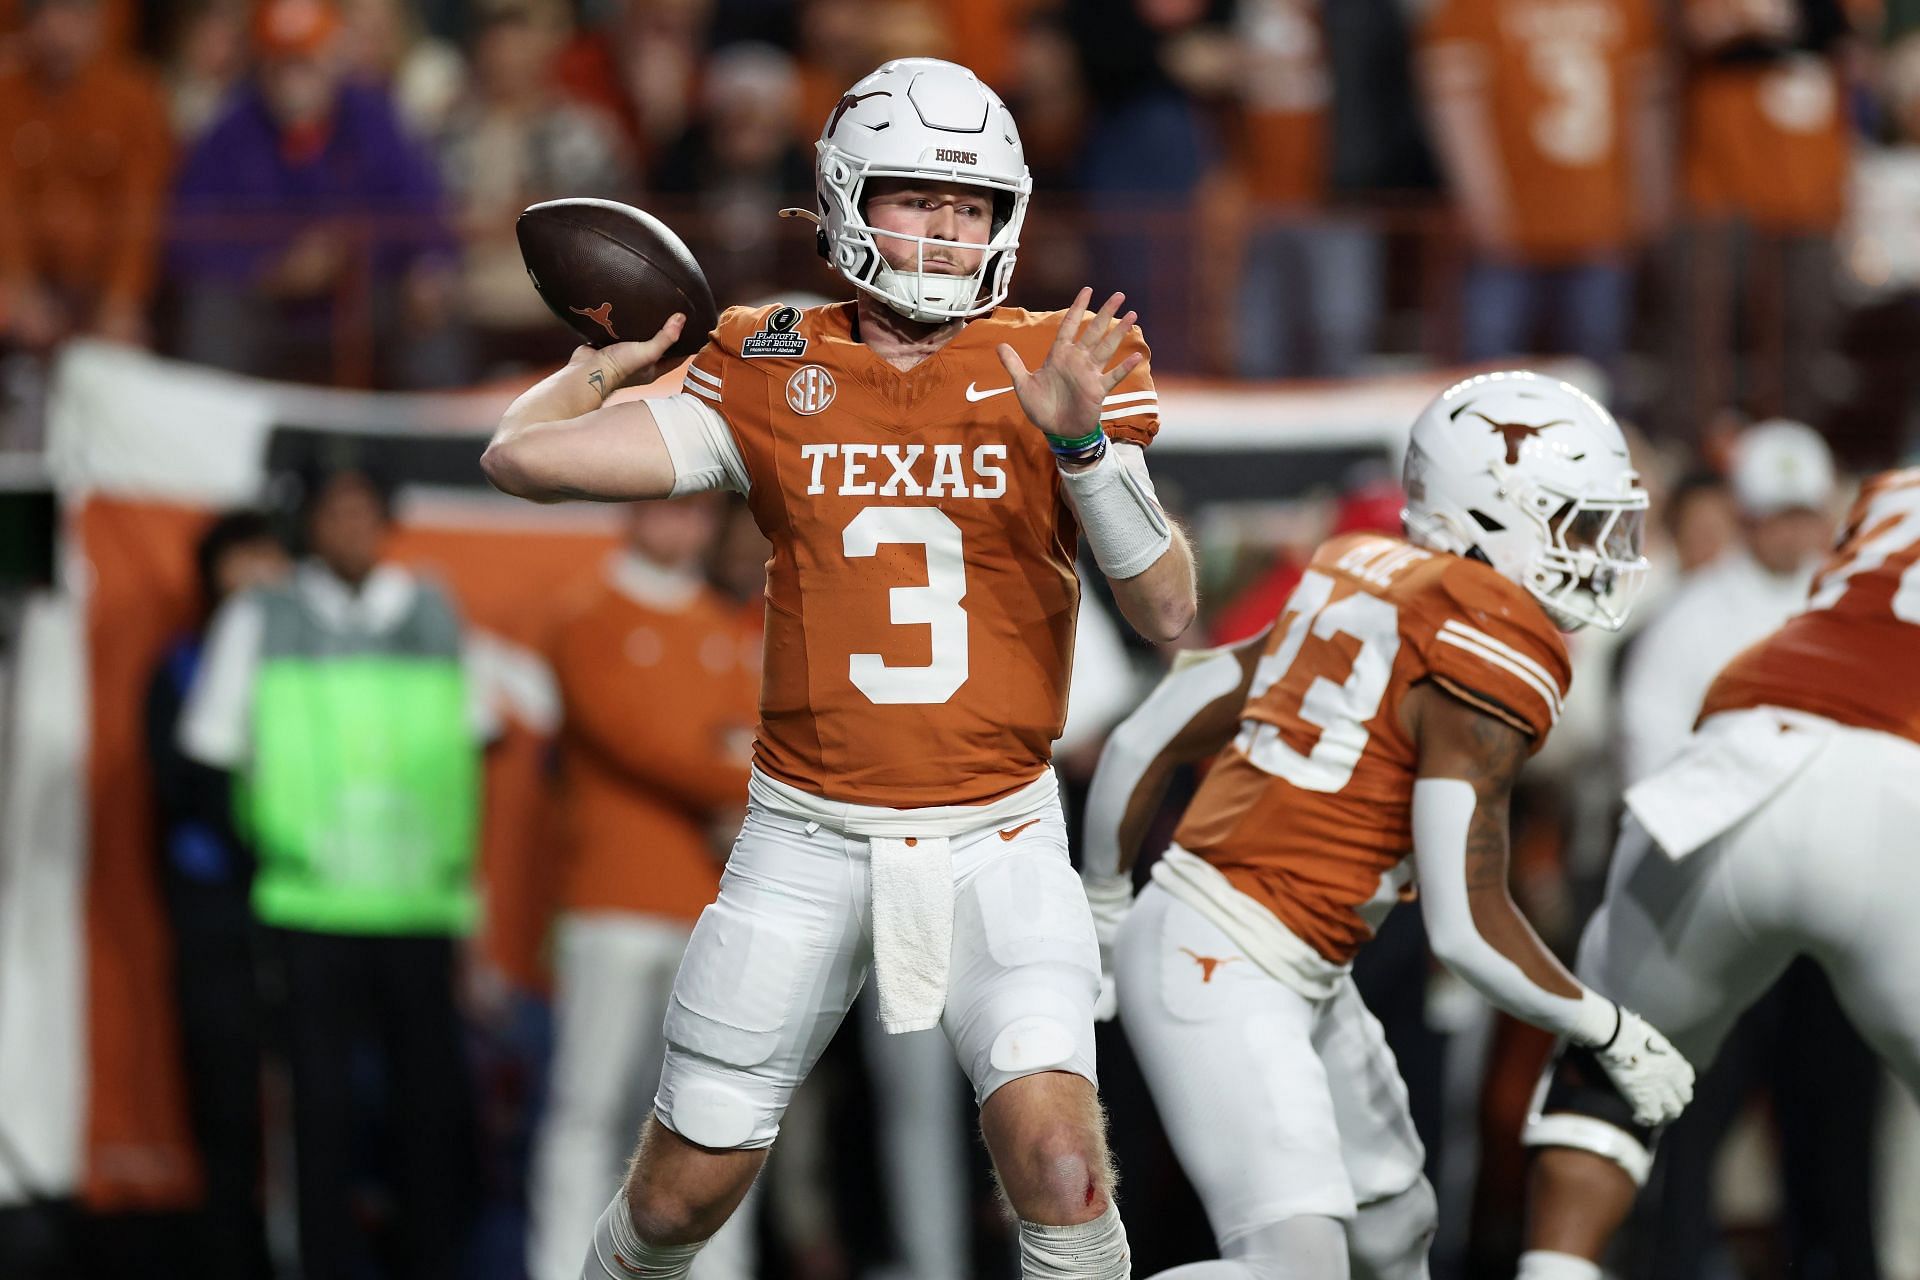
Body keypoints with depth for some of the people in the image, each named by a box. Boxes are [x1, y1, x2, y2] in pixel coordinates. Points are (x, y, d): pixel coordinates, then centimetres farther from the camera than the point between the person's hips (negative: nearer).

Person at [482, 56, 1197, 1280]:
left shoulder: (1054, 370, -2)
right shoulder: (773, 375, 0)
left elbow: (1169, 609, -9)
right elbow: (525, 457, -4)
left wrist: (1080, 441, -21)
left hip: (998, 843, -1)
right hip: (811, 842, 1)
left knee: (1058, 1162, -21)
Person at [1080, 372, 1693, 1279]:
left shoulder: (1364, 585, 12)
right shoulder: (1489, 660, -15)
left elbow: (1144, 743, 16)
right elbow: (1466, 928, -19)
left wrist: (1106, 905, 30)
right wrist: (1615, 1037, -6)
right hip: (1220, 974, -10)